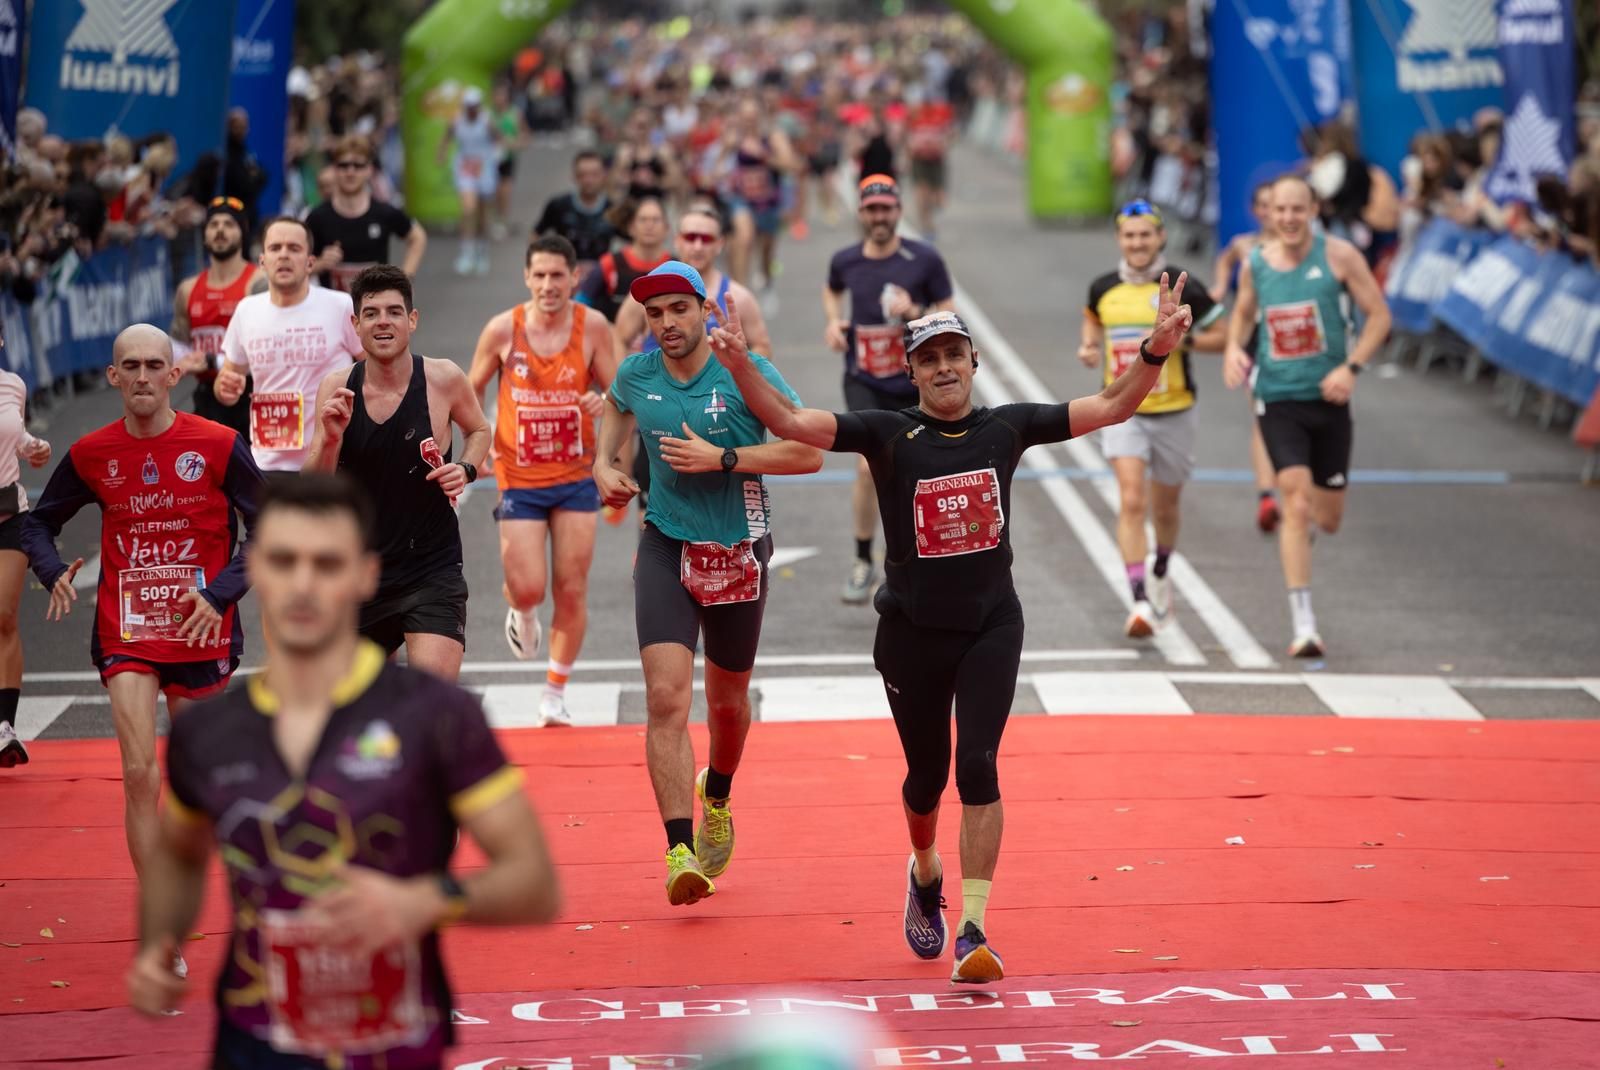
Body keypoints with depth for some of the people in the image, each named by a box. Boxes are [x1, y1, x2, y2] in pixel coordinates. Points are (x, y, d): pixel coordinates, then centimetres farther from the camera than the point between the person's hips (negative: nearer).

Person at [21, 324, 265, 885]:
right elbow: (38, 523, 14)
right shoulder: (90, 454, -1)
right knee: (140, 774, -14)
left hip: (202, 632, 0)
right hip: (125, 634, 0)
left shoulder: (219, 445, -7)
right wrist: (55, 574, -7)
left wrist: (220, 593, -14)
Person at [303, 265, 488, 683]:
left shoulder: (442, 379, -8)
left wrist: (466, 469, -7)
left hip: (432, 569, -3)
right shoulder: (336, 387, -3)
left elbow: (479, 430, 13)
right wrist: (330, 438, -21)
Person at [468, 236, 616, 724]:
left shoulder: (592, 326, -6)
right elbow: (471, 391, 6)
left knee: (572, 591, 1)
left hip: (576, 477, 1)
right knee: (528, 588, -7)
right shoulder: (503, 329, -7)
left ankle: (555, 692, 17)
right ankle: (519, 612, 32)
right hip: (519, 479, -1)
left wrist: (604, 402, -21)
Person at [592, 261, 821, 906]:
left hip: (738, 552, -1)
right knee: (667, 696, -17)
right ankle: (679, 849, -21)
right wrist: (603, 465, 7)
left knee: (727, 698, 16)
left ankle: (717, 797, 48)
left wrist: (720, 458, -21)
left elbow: (809, 453, -15)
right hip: (666, 547, 1)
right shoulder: (636, 376, -1)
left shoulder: (747, 373, -12)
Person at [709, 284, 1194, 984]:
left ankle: (974, 930, -12)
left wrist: (1156, 348, -14)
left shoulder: (1007, 427, 0)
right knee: (927, 774, 11)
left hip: (991, 625, 0)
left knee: (977, 767, -13)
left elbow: (1112, 406, 1)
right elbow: (790, 421, -15)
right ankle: (925, 873, 44)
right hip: (912, 631, 0)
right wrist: (740, 365, -31)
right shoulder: (888, 433, -6)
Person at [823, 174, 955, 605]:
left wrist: (915, 313, -21)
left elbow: (950, 318, -2)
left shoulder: (924, 259, -7)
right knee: (868, 467, -18)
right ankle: (863, 561, -3)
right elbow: (832, 290, 24)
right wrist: (833, 320, 4)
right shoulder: (845, 261, 0)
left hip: (913, 386, 0)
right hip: (864, 385, 0)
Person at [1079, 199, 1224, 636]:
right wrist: (1089, 350, 1)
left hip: (1173, 412, -1)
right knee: (1131, 501, -17)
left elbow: (1221, 335, -3)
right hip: (1122, 411, 1)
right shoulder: (1102, 289, 1)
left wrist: (1178, 340, -19)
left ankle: (1160, 573, 46)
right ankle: (1140, 601, -19)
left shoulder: (1182, 287, -8)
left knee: (1164, 507, 15)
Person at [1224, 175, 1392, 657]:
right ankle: (1304, 626, -15)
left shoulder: (1338, 255, -6)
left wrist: (1352, 367, -14)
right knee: (1296, 502, -16)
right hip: (1277, 400, 0)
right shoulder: (1254, 264, 1)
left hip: (1328, 398, 0)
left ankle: (1305, 522, 50)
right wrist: (1233, 348, -1)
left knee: (1328, 519, 9)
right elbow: (1242, 314, 20)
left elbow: (1379, 314, -2)